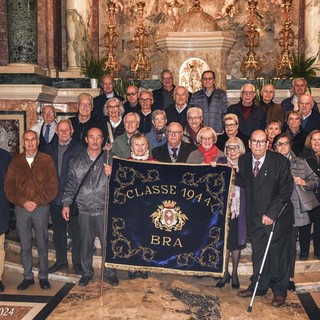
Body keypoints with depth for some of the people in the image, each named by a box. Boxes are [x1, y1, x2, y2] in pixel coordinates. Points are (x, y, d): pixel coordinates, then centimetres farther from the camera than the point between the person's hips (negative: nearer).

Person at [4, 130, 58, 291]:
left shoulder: (46, 160, 0)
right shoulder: (16, 161, 6)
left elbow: (52, 187, -3)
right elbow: (8, 186, 2)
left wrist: (36, 202, -11)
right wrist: (23, 202, -10)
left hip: (41, 208, -2)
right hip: (21, 209, 2)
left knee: (42, 245, 6)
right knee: (25, 246, 9)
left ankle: (43, 276, 20)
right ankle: (28, 277, 22)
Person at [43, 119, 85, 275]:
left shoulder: (80, 148, -4)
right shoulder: (49, 149, 11)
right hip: (55, 198, 5)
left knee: (76, 232, 3)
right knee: (58, 232, 14)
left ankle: (78, 263, 16)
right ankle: (61, 261, 28)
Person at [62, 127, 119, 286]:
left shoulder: (109, 159, 3)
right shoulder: (77, 161, 8)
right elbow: (70, 184, 10)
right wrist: (66, 204, 6)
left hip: (104, 209, -1)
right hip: (84, 210, 2)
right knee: (86, 243, 12)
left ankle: (110, 272, 20)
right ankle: (87, 272, 28)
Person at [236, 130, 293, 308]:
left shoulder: (281, 162, -12)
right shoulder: (243, 161, 2)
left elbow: (286, 191, -12)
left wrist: (271, 213, -17)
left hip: (278, 216, -4)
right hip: (255, 217, 4)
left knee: (278, 254, 6)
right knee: (258, 254, 12)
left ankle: (279, 291, 23)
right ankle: (259, 287, 29)